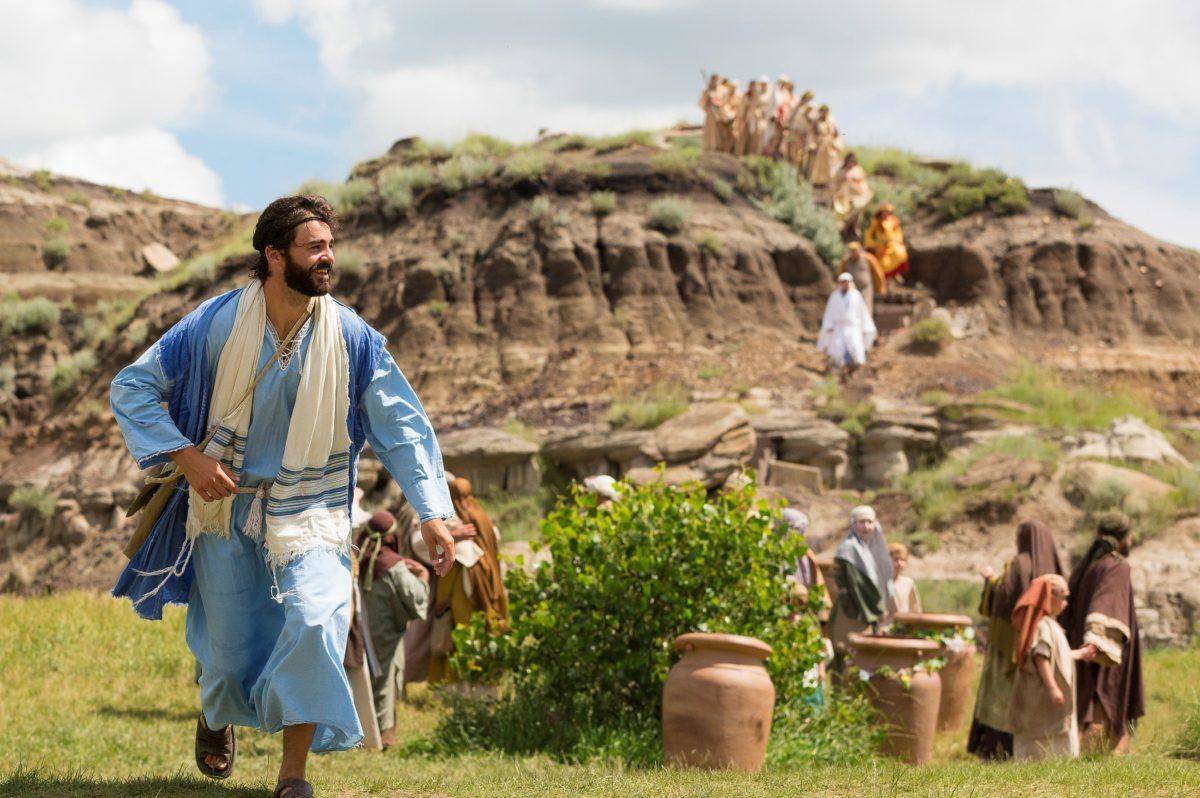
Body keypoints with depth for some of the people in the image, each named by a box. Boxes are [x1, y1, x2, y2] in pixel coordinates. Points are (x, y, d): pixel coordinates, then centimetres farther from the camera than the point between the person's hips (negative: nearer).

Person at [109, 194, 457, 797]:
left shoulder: (351, 337, -9)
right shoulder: (217, 324, -12)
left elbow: (402, 424, -4)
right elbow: (132, 387, -4)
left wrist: (432, 512, -11)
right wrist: (186, 456, -15)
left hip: (308, 511, 0)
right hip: (225, 505, 0)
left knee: (314, 623, -23)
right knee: (227, 646, 8)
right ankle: (215, 719, 47)